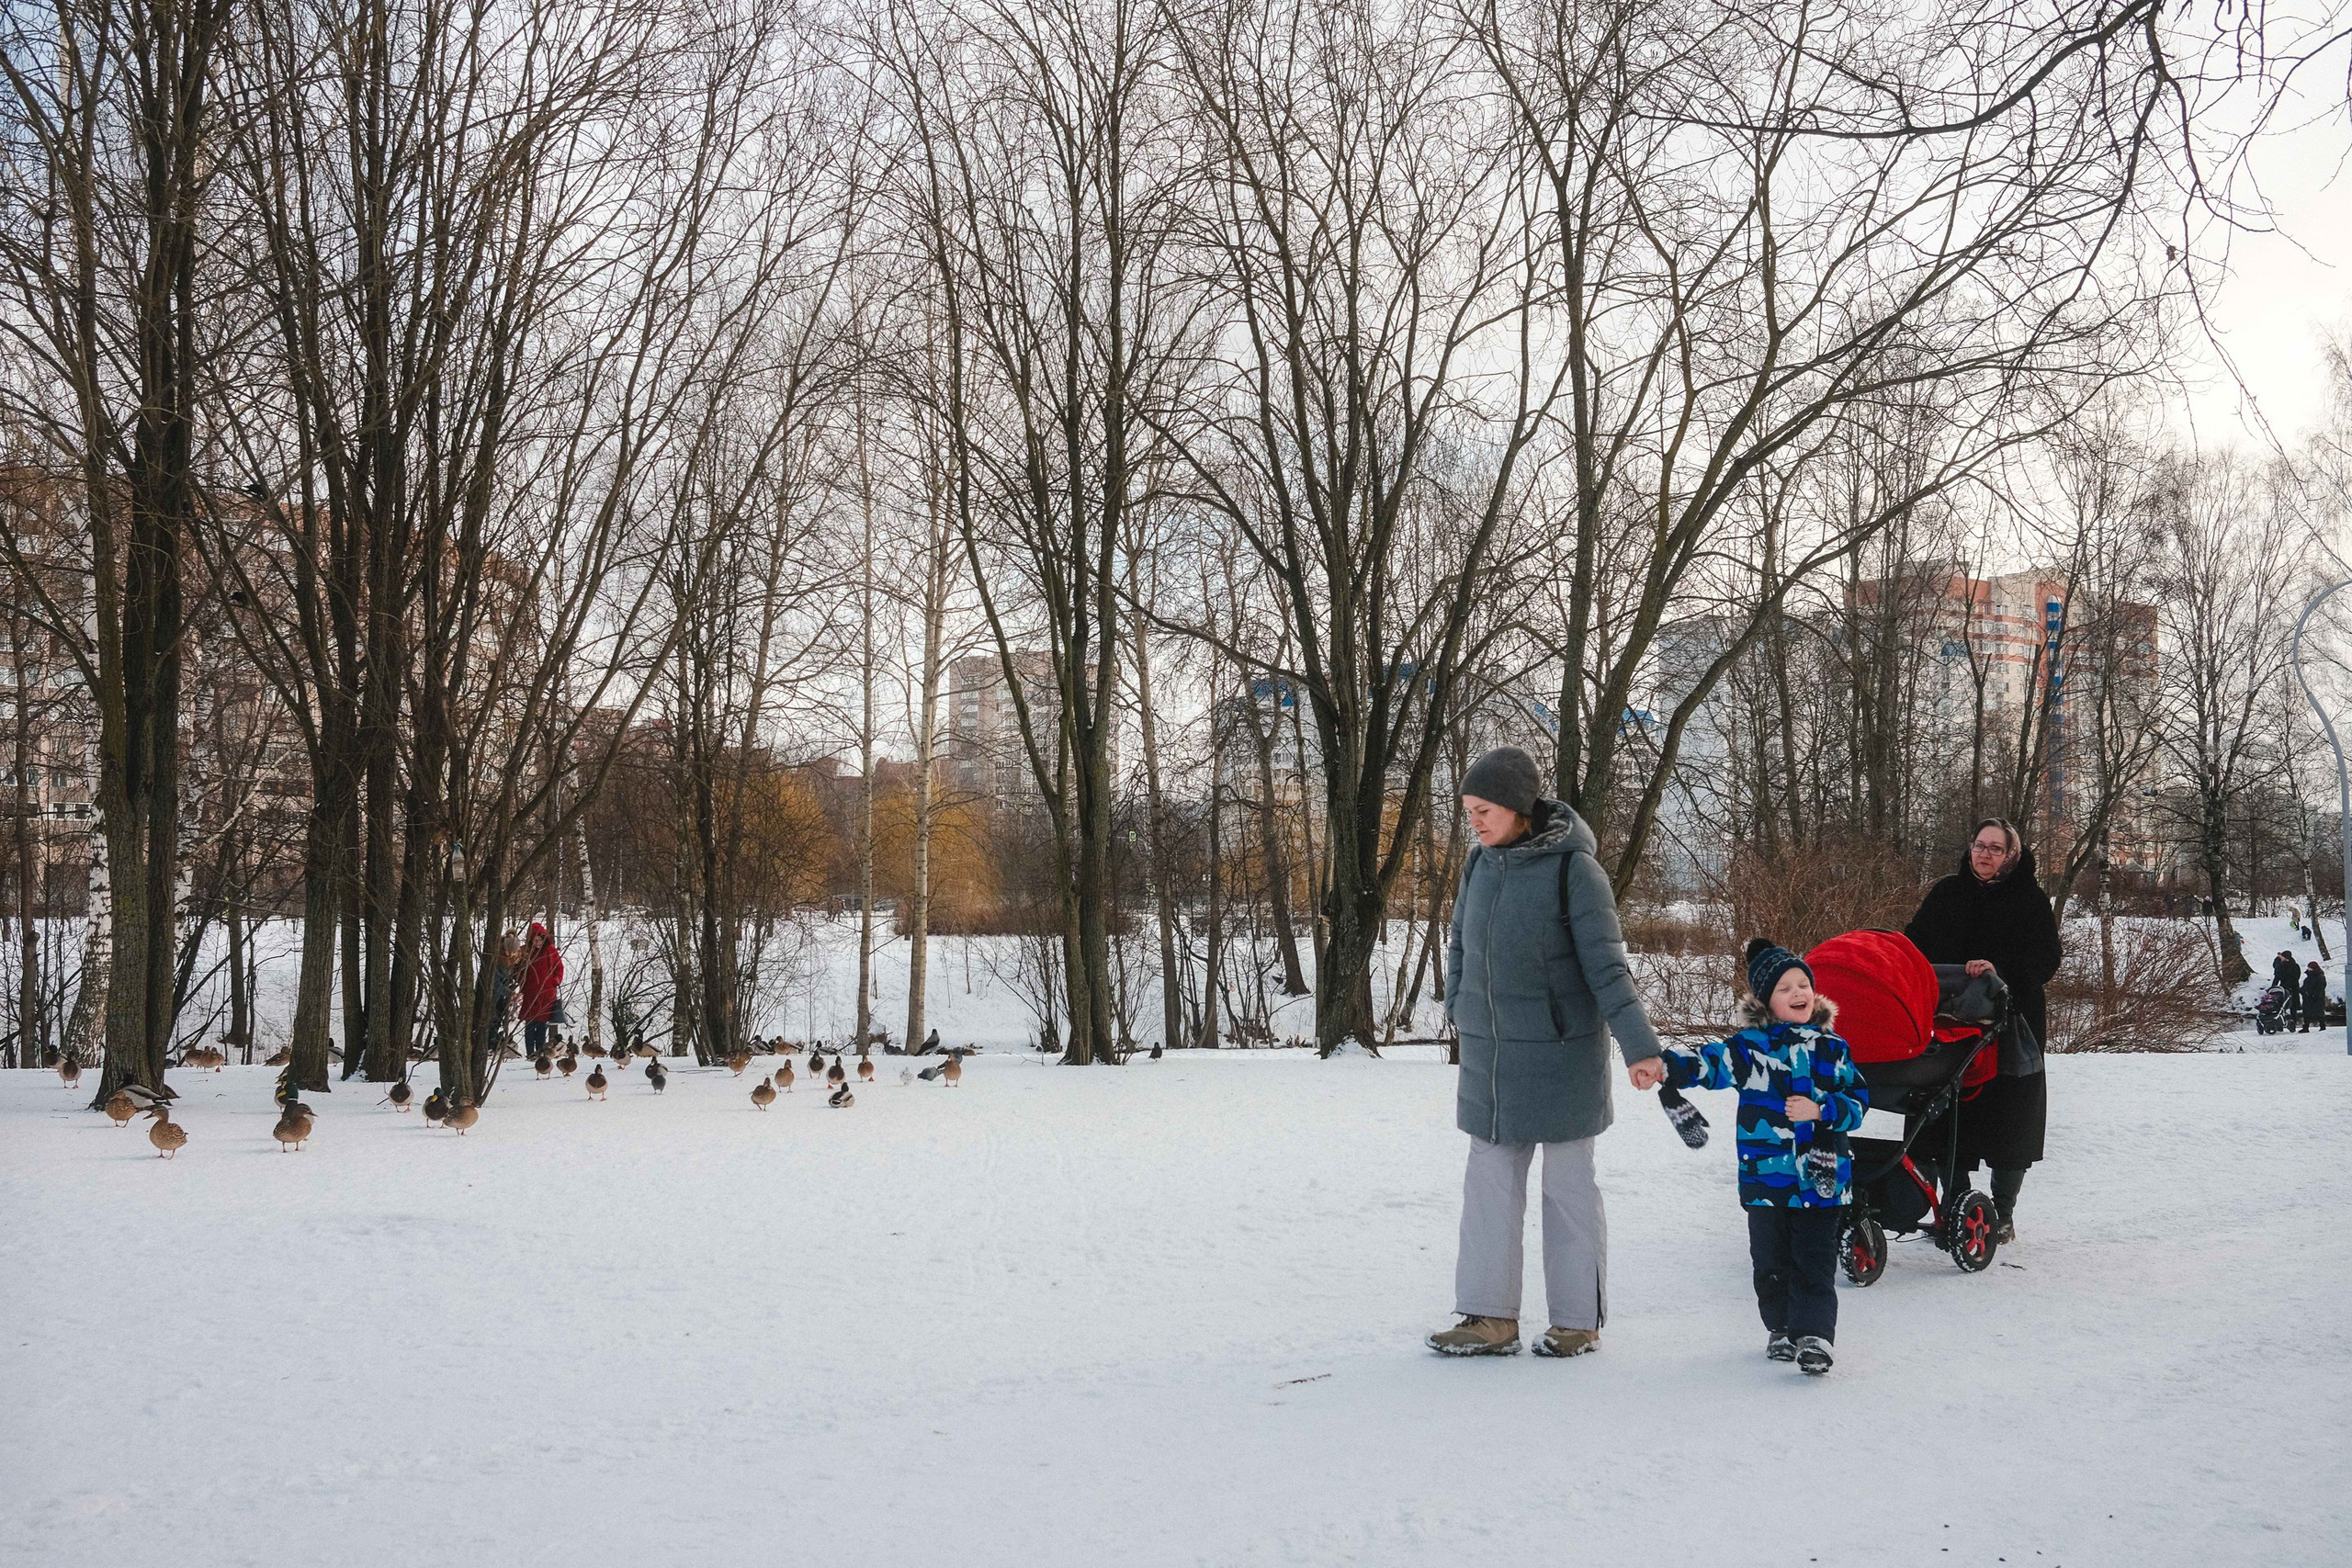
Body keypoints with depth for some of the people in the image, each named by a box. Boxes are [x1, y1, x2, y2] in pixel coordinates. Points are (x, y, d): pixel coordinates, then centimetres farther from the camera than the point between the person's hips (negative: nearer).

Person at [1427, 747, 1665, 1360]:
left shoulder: (1573, 868, -14)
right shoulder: (1480, 863, 3)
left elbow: (1606, 964, -16)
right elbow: (1461, 946, 16)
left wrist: (1639, 1045, -22)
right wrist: (1461, 1012, 7)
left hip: (1560, 1056, -5)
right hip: (1488, 1056, 5)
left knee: (1568, 1183, 5)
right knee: (1490, 1180, 6)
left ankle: (1578, 1319, 17)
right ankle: (1490, 1316, 12)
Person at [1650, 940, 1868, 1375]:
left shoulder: (1832, 1050, 7)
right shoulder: (1751, 1047, 1)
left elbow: (1858, 1101, 7)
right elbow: (1708, 1062, -11)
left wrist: (1821, 1110, -11)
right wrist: (1665, 1064, -29)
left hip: (1821, 1178, 0)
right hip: (1766, 1176, 0)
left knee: (1814, 1262, -3)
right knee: (1771, 1261, 10)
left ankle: (1815, 1335, 0)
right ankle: (1781, 1328, 26)